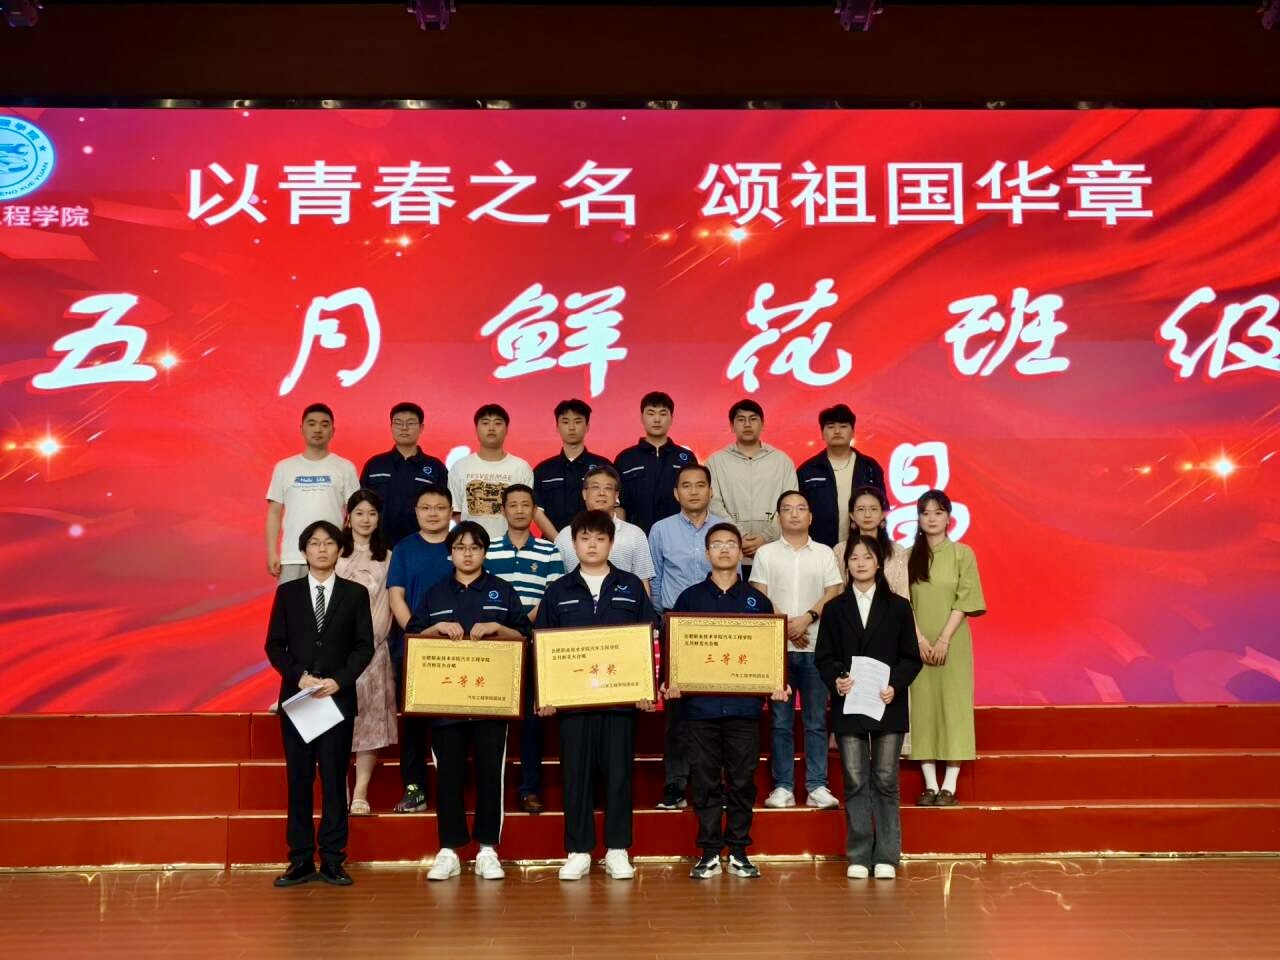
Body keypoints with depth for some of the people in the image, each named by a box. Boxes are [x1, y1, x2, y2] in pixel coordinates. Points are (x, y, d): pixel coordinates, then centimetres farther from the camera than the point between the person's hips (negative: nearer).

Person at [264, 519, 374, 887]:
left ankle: (332, 860, 6)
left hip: (339, 697, -1)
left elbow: (364, 646, 2)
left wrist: (338, 680, -12)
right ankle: (300, 860, 8)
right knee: (299, 780, 3)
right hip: (295, 697, 1)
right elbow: (274, 644, 5)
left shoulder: (355, 593, 6)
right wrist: (299, 677, -10)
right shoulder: (287, 592, 8)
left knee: (335, 779, 1)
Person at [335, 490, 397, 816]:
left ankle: (361, 795, -3)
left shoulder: (388, 558, 11)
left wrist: (371, 637, -5)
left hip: (373, 647, 1)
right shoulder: (335, 554, 9)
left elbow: (388, 604, 7)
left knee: (371, 718, -5)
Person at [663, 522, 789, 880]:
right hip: (700, 704, 0)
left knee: (742, 781, 5)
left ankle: (739, 851, 15)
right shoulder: (689, 598, 6)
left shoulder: (756, 600, 8)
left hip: (744, 704, 1)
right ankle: (709, 853, 13)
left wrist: (777, 684, -6)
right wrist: (670, 683, -9)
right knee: (705, 781, 4)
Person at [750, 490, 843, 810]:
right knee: (781, 720, 2)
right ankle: (783, 786, 7)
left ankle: (817, 786, 6)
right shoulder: (766, 553, 7)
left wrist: (807, 618, -12)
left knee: (816, 720, 1)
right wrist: (786, 626, -10)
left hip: (816, 647, 1)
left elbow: (834, 593, 2)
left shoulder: (824, 553, 9)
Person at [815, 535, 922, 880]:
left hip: (888, 705, 0)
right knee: (855, 782, 3)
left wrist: (895, 686, -13)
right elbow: (823, 657, 5)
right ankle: (858, 856, 9)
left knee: (886, 781, 3)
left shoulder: (898, 607, 6)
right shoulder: (835, 609, 8)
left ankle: (886, 856, 10)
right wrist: (836, 680, -15)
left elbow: (911, 658, 3)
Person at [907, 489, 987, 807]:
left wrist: (943, 640, -12)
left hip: (952, 643, -2)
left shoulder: (962, 554, 2)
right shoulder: (909, 556, 7)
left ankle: (949, 786, -2)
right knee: (922, 707, 0)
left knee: (953, 706, -4)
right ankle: (930, 784, 5)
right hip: (918, 644, 2)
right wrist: (920, 640, -10)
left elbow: (965, 601, -4)